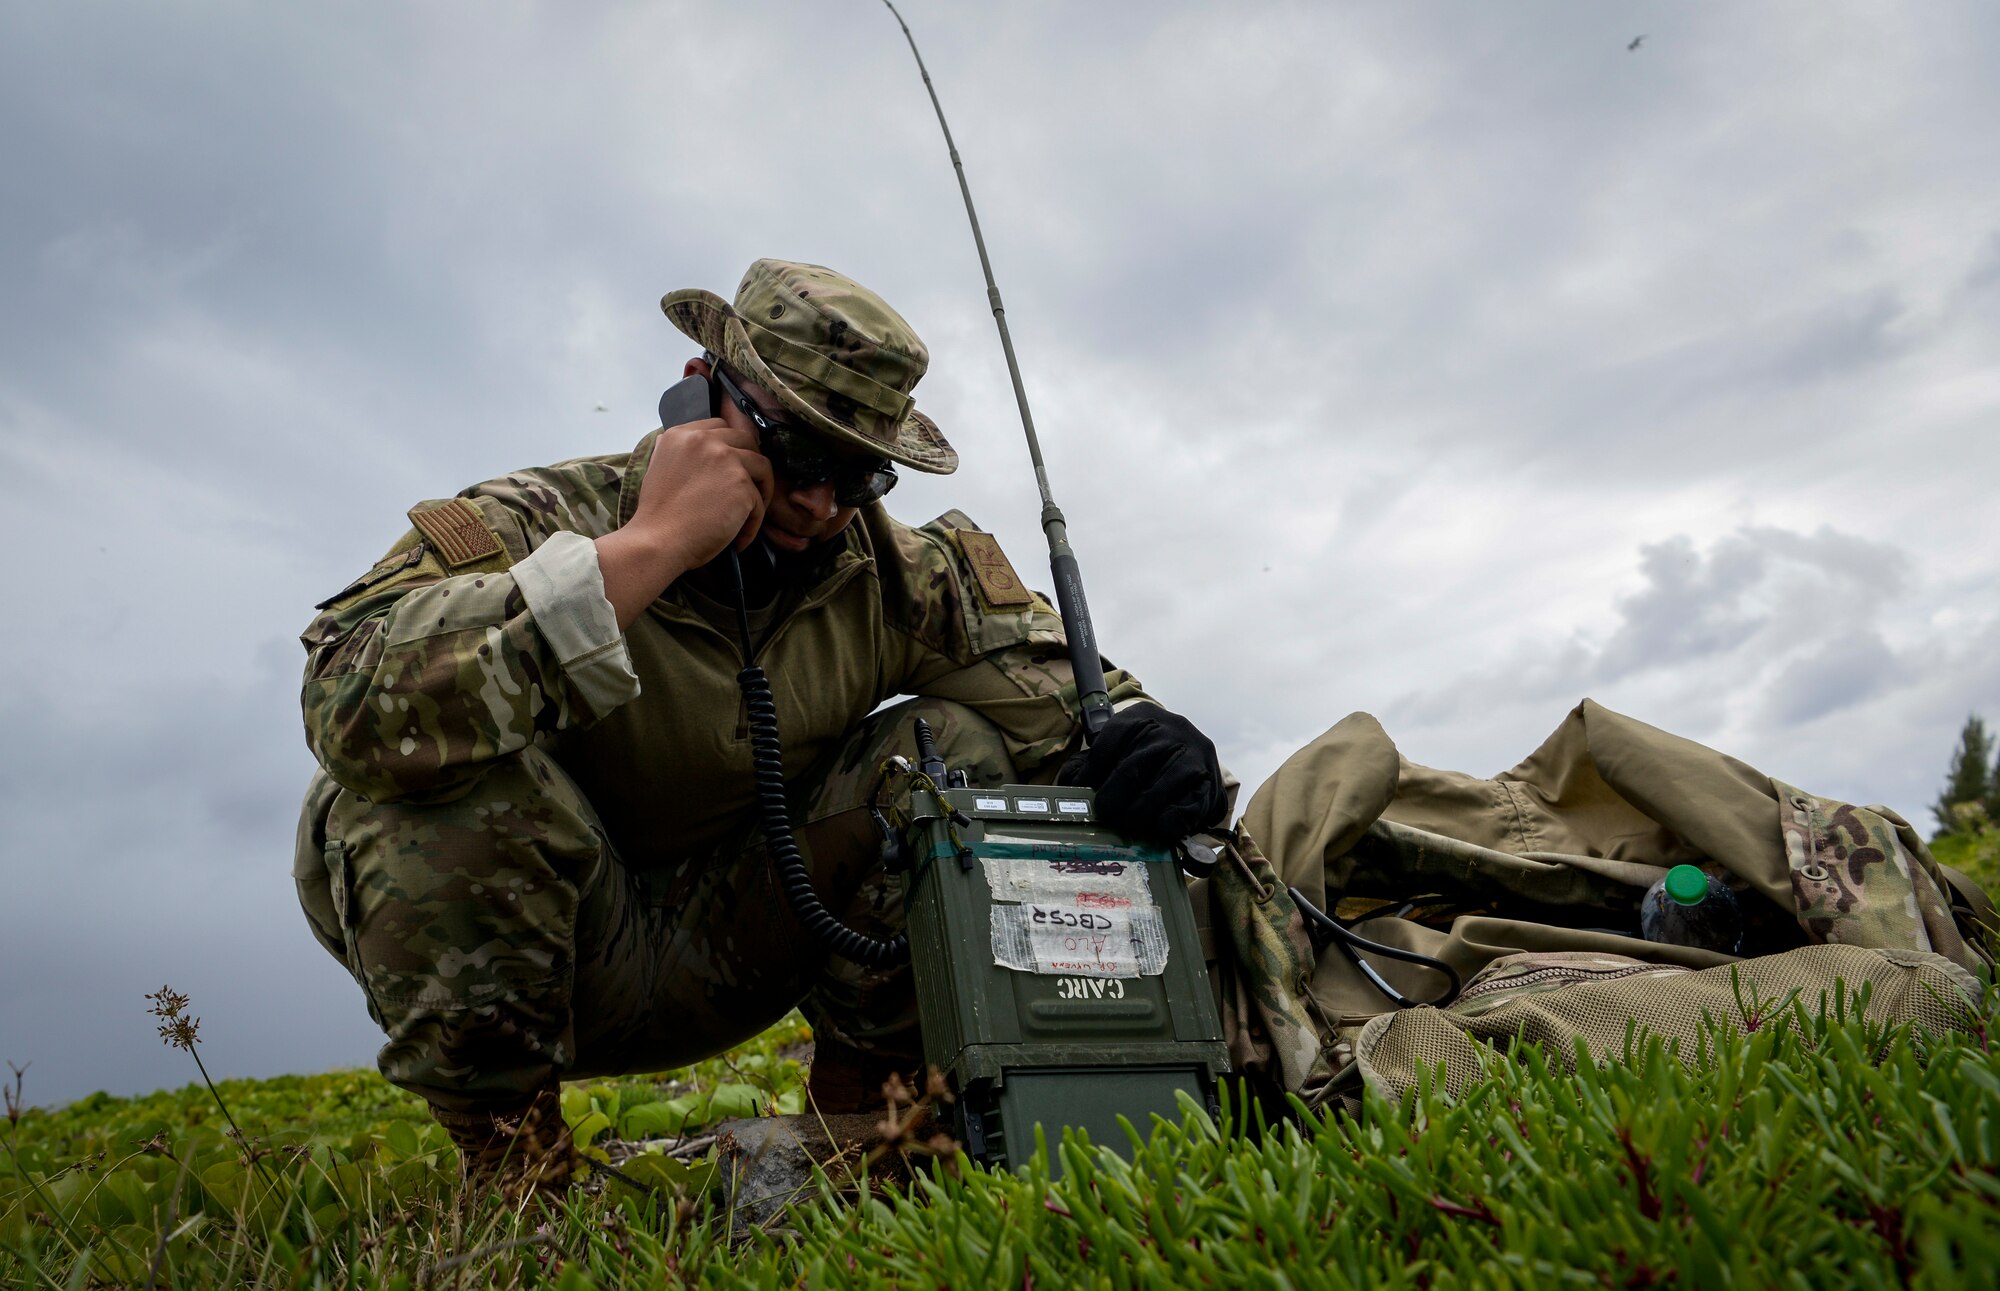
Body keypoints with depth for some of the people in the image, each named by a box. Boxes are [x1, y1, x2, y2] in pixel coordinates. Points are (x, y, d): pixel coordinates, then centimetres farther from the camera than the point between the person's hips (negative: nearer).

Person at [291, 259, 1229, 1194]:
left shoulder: (888, 576, -7)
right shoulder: (533, 524, -21)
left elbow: (1057, 687, -3)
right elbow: (354, 702, -40)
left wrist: (1136, 733, -28)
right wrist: (649, 545, -39)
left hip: (724, 966, 4)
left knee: (953, 750, -13)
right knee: (453, 773, -33)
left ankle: (865, 1094, 3)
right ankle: (502, 1141, -10)